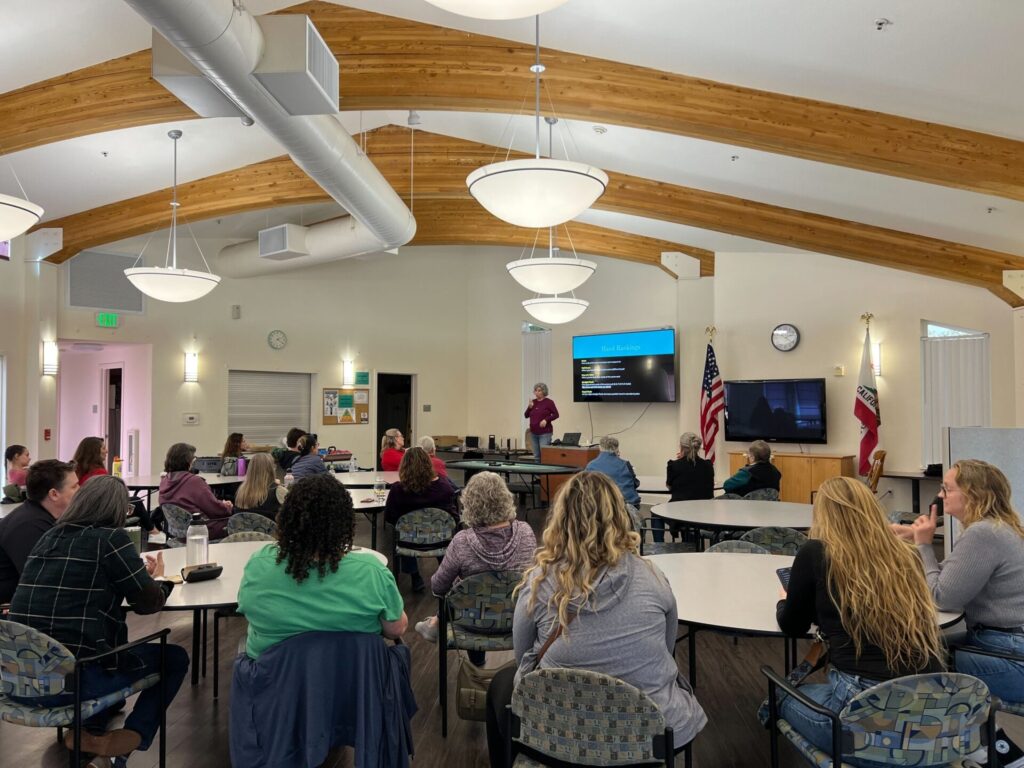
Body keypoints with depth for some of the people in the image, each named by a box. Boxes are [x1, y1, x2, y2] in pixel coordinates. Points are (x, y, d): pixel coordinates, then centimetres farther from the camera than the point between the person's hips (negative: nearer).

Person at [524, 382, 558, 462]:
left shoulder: (549, 402, -4)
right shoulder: (533, 402, 11)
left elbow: (556, 414, -5)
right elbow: (526, 416, 12)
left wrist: (546, 420, -18)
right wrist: (530, 407, -5)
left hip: (545, 433, -5)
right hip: (533, 433, 5)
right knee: (536, 455, 7)